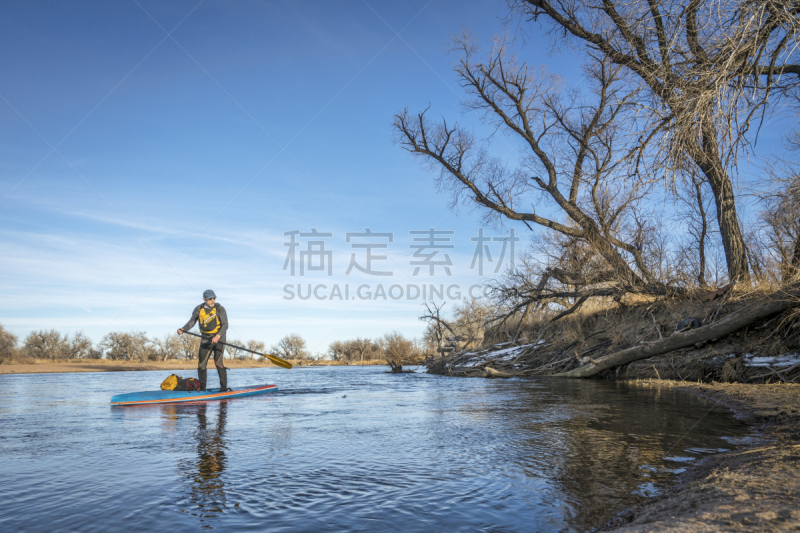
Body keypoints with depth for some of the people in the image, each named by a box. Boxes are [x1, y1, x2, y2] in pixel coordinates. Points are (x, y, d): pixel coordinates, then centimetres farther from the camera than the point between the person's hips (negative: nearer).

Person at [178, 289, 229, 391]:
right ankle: (202, 388, 16)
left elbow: (225, 325, -15)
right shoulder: (199, 309, 1)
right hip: (205, 340, 4)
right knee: (201, 364, 3)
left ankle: (224, 387, -8)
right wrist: (183, 329, -5)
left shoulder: (219, 309, -10)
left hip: (219, 338, -4)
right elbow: (192, 321, 13)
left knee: (218, 362, -14)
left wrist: (218, 336, -29)